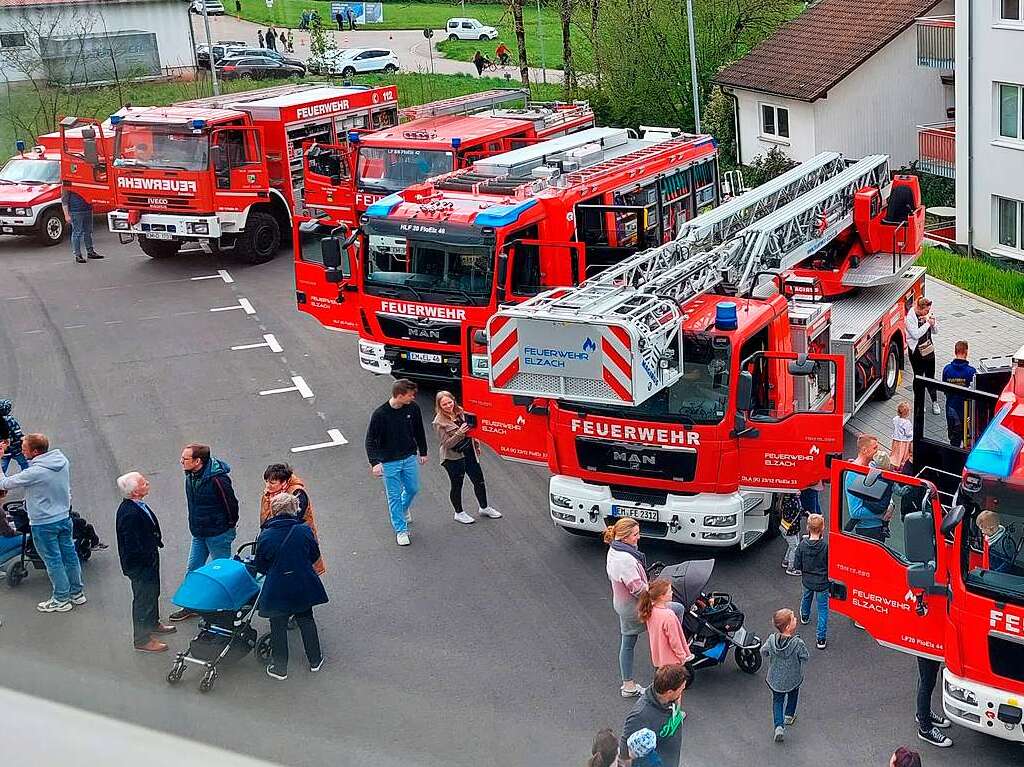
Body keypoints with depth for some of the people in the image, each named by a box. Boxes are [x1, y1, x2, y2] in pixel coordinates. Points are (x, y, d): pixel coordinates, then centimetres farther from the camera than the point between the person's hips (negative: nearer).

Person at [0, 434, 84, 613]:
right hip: (64, 517, 7)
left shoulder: (35, 472, -27)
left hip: (44, 524, -7)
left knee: (53, 560, 7)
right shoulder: (63, 461, -6)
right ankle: (77, 593, 30)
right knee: (69, 554, 18)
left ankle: (61, 599, 19)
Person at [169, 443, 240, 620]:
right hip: (199, 533, 8)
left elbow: (231, 504, -19)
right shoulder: (190, 476, 0)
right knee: (193, 569, 15)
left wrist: (230, 525, -7)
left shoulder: (217, 478, -27)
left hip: (218, 533, -8)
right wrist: (196, 524, 16)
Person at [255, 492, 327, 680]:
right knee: (306, 620, 21)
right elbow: (314, 555, 2)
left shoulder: (265, 536, -15)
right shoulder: (304, 530, -12)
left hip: (276, 590, -2)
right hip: (303, 587, 2)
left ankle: (280, 668, 20)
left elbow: (260, 566, -5)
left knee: (278, 626, 12)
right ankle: (315, 660, 30)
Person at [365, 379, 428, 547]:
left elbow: (419, 431, 8)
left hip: (409, 458, 4)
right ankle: (401, 530, 17)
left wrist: (423, 452, 15)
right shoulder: (380, 414, -20)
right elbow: (370, 440, -14)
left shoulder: (413, 408, -8)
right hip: (389, 462, -4)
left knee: (413, 489, 18)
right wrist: (374, 462, -23)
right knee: (394, 496, 4)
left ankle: (403, 509, 50)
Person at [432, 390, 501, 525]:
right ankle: (459, 513, 25)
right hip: (453, 457, -6)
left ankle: (484, 508, 32)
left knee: (479, 480, 14)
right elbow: (446, 444, -19)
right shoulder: (439, 422, -17)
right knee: (456, 485, 8)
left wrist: (476, 444, 19)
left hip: (469, 453, 6)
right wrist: (459, 434, -32)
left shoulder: (460, 412, 0)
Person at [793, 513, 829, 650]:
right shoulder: (826, 546, -27)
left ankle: (805, 617, 62)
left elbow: (797, 565, -11)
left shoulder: (803, 545, -19)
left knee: (806, 597, 34)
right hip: (822, 582, -3)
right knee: (822, 609, 10)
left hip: (807, 580, 3)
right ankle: (821, 638, 10)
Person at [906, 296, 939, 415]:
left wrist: (933, 324, -11)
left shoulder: (927, 315, 2)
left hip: (929, 349, 5)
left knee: (930, 376, 9)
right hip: (916, 351, -5)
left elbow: (934, 331, 10)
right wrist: (927, 323, -20)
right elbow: (916, 334, -23)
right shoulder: (910, 318, -15)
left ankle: (935, 402, 17)